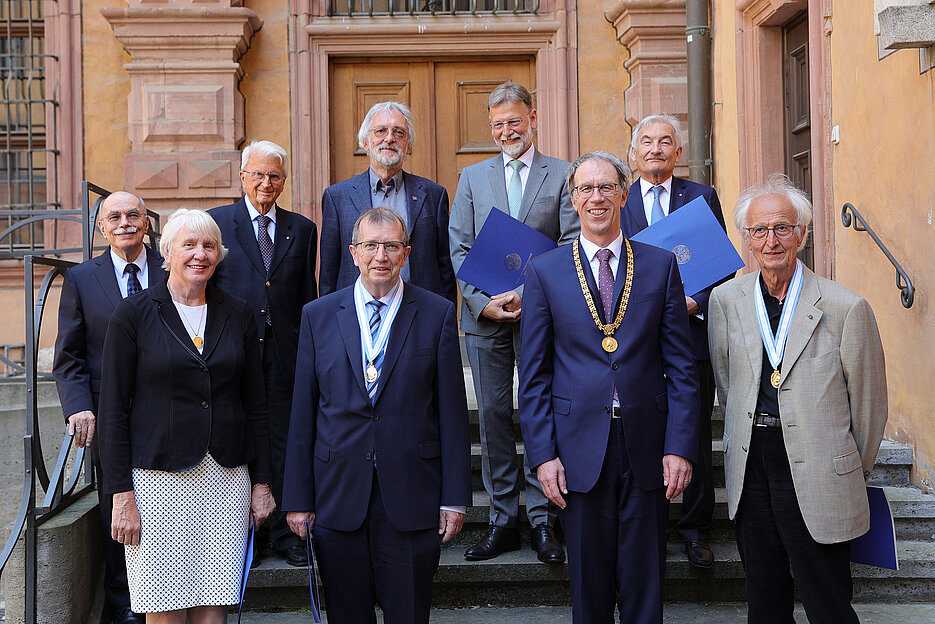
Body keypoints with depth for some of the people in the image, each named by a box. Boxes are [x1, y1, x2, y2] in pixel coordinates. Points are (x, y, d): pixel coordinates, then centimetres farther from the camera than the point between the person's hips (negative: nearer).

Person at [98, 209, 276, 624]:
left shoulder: (237, 315, 9)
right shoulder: (132, 315, -1)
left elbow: (255, 404, 11)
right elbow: (114, 409, -2)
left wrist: (262, 482, 8)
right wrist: (121, 494, -8)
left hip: (227, 477, 3)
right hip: (158, 477, -2)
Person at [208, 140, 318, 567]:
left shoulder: (302, 229, 12)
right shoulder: (215, 222, 5)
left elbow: (308, 297, 11)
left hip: (285, 355, 2)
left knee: (283, 443, 5)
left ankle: (282, 530, 16)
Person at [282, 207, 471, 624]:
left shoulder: (437, 314, 2)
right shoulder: (317, 316, 5)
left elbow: (452, 413, 1)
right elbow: (302, 414, 5)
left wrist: (455, 497, -2)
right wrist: (298, 498, 2)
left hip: (411, 497, -1)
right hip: (337, 497, 1)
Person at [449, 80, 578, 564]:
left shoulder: (562, 176, 5)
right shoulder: (472, 177, 13)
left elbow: (571, 247, -2)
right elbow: (459, 249, 7)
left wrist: (528, 294, -13)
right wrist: (483, 301, -7)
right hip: (484, 314, 2)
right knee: (493, 415, 4)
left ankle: (541, 519, 11)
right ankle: (502, 520, 13)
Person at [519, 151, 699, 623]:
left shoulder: (661, 265, 5)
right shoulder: (545, 271, 4)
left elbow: (681, 367, 3)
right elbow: (533, 376, 2)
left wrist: (680, 446, -5)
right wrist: (542, 454, -5)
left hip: (647, 451, 1)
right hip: (580, 451, 0)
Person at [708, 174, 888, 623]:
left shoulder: (845, 308, -9)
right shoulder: (725, 300, 3)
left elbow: (869, 401, 0)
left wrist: (856, 471, 8)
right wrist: (748, 443, 13)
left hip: (817, 480, -4)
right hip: (749, 471, 4)